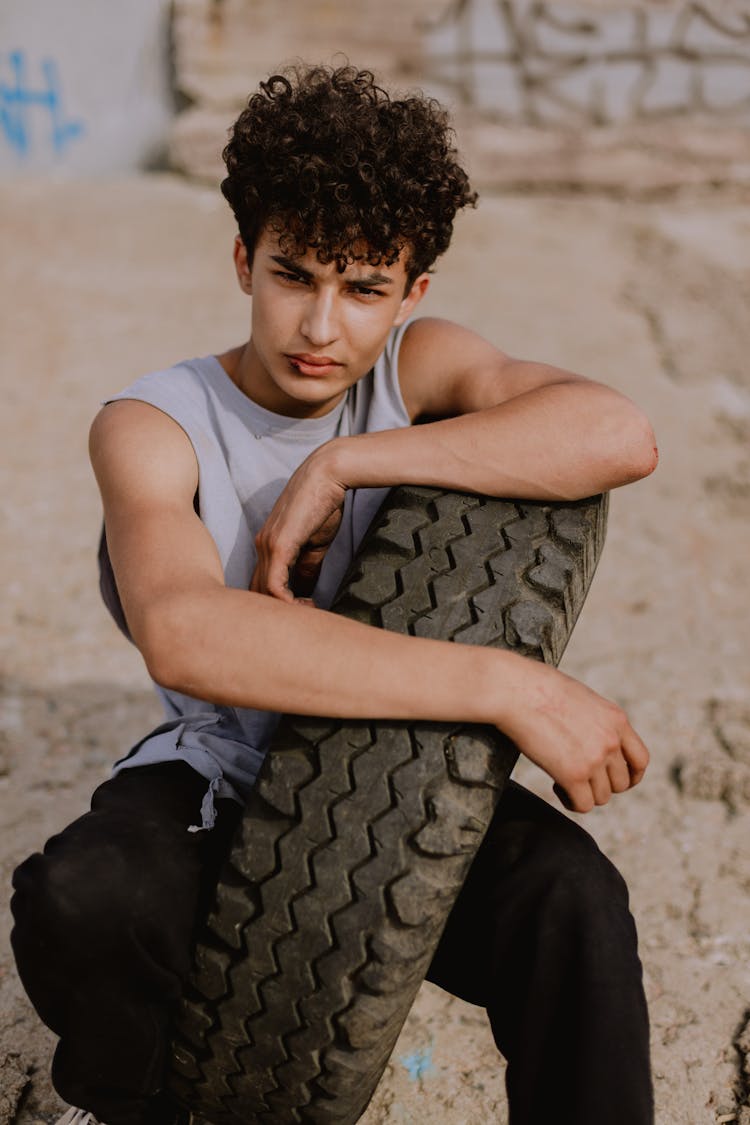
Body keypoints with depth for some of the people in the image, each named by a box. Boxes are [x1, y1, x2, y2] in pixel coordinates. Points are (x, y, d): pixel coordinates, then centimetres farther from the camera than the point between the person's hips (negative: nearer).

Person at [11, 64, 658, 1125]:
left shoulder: (418, 368, -6)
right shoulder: (152, 427, -15)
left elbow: (619, 435, -26)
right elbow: (184, 634, -38)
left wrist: (344, 461, -27)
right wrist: (508, 685, -42)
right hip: (221, 775, -1)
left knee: (569, 896, -29)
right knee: (77, 900, -31)